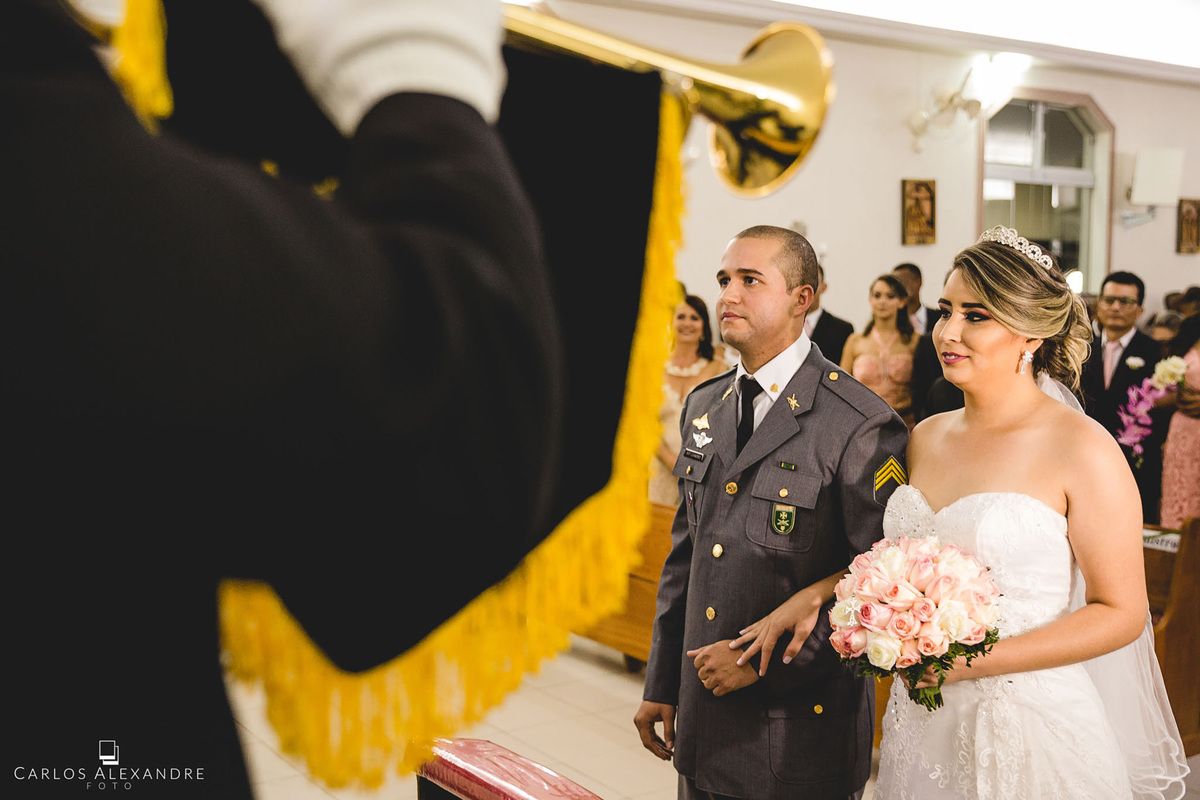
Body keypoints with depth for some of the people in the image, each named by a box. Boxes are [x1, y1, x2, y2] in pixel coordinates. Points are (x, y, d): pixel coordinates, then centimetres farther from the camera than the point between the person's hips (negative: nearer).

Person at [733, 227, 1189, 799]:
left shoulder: (1081, 449, -14)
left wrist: (974, 661, -19)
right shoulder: (926, 437, 4)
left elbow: (1120, 612, -12)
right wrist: (816, 594, 2)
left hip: (1030, 732, -5)